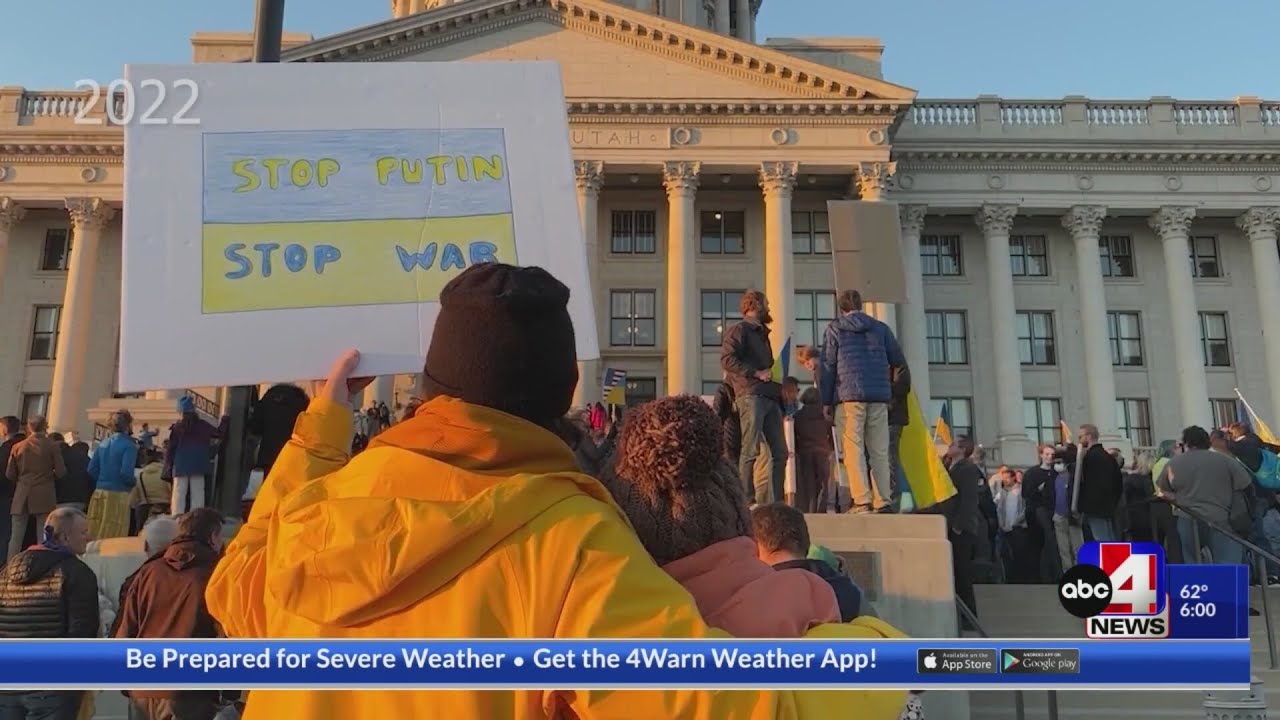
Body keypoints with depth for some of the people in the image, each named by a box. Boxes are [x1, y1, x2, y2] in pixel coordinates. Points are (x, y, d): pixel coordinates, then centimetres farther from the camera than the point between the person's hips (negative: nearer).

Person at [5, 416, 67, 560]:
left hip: (22, 496, 3)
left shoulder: (18, 447, 4)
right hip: (43, 496, -2)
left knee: (16, 537, 7)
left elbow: (9, 474, 7)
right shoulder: (52, 446, -4)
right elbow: (60, 472, -5)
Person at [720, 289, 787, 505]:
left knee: (780, 452, 4)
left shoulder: (762, 334, 29)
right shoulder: (739, 330, 2)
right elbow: (727, 360, -12)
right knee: (751, 450, -12)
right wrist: (757, 373, -15)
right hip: (751, 395, -9)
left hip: (770, 397, 9)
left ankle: (774, 501, 8)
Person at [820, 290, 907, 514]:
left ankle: (862, 502, -13)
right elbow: (899, 361, 14)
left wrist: (827, 401, 4)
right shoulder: (880, 328, 14)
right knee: (879, 451, 6)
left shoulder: (835, 328, 7)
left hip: (849, 396, -3)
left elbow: (828, 365, 3)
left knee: (854, 450, -5)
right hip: (879, 397, 3)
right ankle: (883, 502, 2)